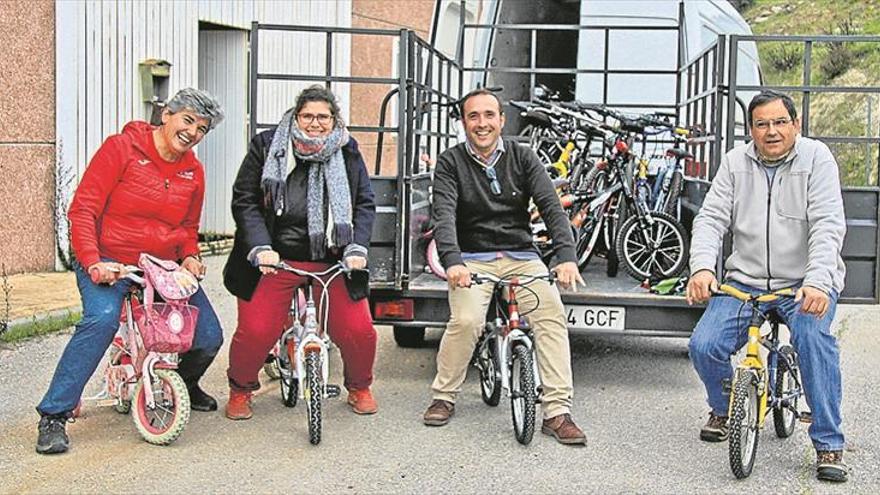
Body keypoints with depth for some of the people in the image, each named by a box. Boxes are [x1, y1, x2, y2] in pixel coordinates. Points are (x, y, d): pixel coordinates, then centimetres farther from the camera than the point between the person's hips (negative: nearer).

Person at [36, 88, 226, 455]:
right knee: (102, 319, -34)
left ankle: (184, 383, 31)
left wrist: (189, 257, 0)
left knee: (209, 337, -6)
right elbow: (82, 210, -12)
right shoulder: (121, 148, -8)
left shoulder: (193, 171, 7)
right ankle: (53, 416, -23)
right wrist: (93, 262, -24)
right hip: (107, 262, -5)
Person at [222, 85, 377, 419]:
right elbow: (244, 201, -3)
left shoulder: (348, 153, 5)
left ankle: (359, 388, 24)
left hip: (333, 262, 2)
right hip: (275, 260, -1)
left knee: (358, 331, -6)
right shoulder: (267, 146, -1)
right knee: (255, 331, -10)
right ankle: (240, 390, 20)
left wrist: (357, 249, -10)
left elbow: (365, 205, 5)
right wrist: (261, 249, -15)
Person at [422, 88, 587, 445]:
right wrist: (452, 260, -33)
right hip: (472, 260, -1)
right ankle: (443, 397, -3)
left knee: (552, 315, -22)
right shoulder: (451, 162, 1)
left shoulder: (522, 157, 4)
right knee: (466, 320, -27)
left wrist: (566, 256, -24)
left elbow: (551, 206, -7)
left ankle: (557, 411, -20)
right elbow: (444, 214, -14)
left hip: (521, 257, 2)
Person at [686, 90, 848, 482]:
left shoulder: (816, 158, -5)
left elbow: (828, 225, -16)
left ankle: (829, 445, -17)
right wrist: (702, 267, -24)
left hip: (805, 283, -3)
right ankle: (723, 409, 19)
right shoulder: (735, 162, 4)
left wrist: (817, 282, -32)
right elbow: (711, 218, -4)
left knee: (813, 336, -32)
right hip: (745, 280, 3)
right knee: (704, 346, -16)